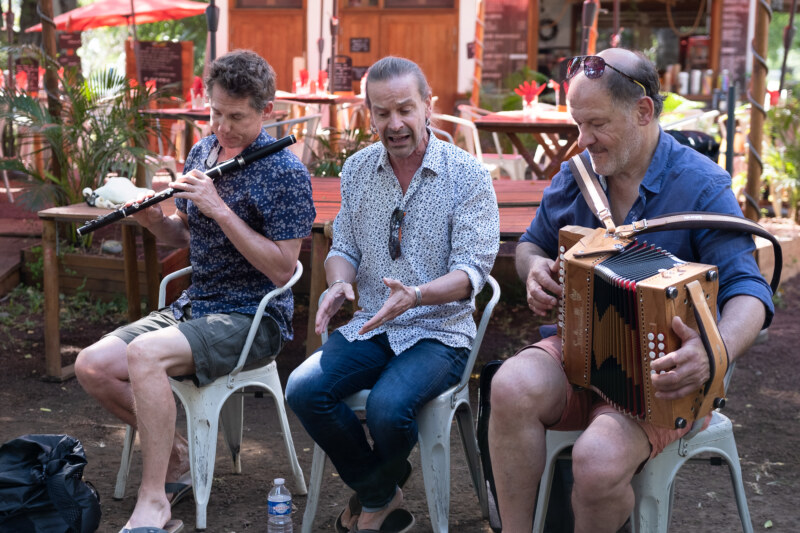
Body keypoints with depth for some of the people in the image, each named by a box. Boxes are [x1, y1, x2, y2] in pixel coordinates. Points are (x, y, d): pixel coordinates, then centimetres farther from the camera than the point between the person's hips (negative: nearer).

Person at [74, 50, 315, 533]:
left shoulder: (286, 174, -13)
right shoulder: (203, 152, 10)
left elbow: (281, 270, -18)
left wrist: (220, 208, -23)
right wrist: (155, 221, -2)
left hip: (255, 317, -8)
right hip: (194, 305, 8)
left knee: (144, 355, -33)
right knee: (92, 366, -11)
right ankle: (175, 452, 8)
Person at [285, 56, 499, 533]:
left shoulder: (467, 174, -8)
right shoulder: (358, 169, 7)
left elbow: (472, 269, -12)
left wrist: (416, 295, -32)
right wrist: (340, 284, -10)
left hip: (439, 331, -5)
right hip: (371, 328, 5)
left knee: (388, 406, -32)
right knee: (303, 390, -20)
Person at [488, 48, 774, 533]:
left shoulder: (702, 186, -10)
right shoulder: (575, 175, 5)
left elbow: (748, 290, -17)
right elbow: (533, 243, 23)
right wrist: (534, 268, -4)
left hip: (666, 371, -4)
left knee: (598, 461, -33)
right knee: (512, 387, -30)